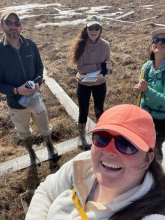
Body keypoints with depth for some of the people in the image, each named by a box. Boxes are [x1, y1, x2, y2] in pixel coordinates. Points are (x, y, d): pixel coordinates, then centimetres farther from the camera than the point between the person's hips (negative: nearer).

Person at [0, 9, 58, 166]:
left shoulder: (30, 45, -9)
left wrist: (37, 82, -16)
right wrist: (16, 90, -27)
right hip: (16, 103, -1)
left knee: (44, 128, 21)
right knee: (23, 133, 22)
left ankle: (49, 146, 53)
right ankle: (31, 153, 50)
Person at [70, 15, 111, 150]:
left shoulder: (105, 45, -11)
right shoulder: (81, 44, -16)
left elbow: (108, 65, -5)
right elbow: (80, 68, -22)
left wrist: (103, 73, -27)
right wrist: (100, 66, -26)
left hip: (100, 84, 2)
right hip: (83, 84, -1)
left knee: (99, 110, 20)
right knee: (83, 112, 13)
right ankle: (82, 137, 38)